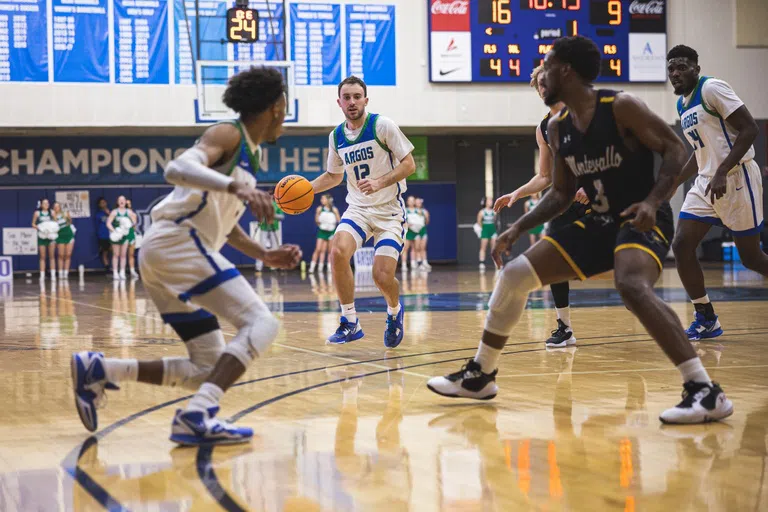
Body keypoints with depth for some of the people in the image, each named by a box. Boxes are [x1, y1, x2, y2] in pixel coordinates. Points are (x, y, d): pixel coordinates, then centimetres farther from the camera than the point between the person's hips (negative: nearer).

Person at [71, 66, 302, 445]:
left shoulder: (248, 153, 24)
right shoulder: (228, 134, -4)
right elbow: (177, 168, -24)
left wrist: (265, 256, 24)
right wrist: (237, 186, -36)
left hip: (162, 255, 10)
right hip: (176, 241, -10)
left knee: (209, 369, 8)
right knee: (261, 323, -20)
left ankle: (99, 370, 6)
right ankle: (197, 416, -31)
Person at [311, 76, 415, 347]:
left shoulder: (382, 125, -11)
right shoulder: (336, 136, 5)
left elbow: (409, 164, -10)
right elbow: (334, 176, 20)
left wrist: (380, 183, -24)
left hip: (389, 210, -4)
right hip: (357, 208, 4)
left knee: (382, 276, -15)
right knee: (338, 252, -26)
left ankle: (395, 312, 23)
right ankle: (350, 323, -10)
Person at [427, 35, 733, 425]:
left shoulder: (621, 107, -16)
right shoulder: (558, 128, 6)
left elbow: (676, 150, -15)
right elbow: (562, 193, 15)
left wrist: (652, 201, -30)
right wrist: (518, 228, 6)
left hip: (642, 221, -8)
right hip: (600, 222, 8)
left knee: (631, 287, -38)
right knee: (515, 274, 3)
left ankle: (705, 391, -34)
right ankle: (480, 374, 18)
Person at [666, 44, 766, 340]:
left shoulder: (712, 89, -11)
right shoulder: (682, 104, 14)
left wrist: (722, 172, -26)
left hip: (737, 179, -8)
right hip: (706, 183, 8)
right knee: (681, 246, -3)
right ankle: (706, 319, 5)